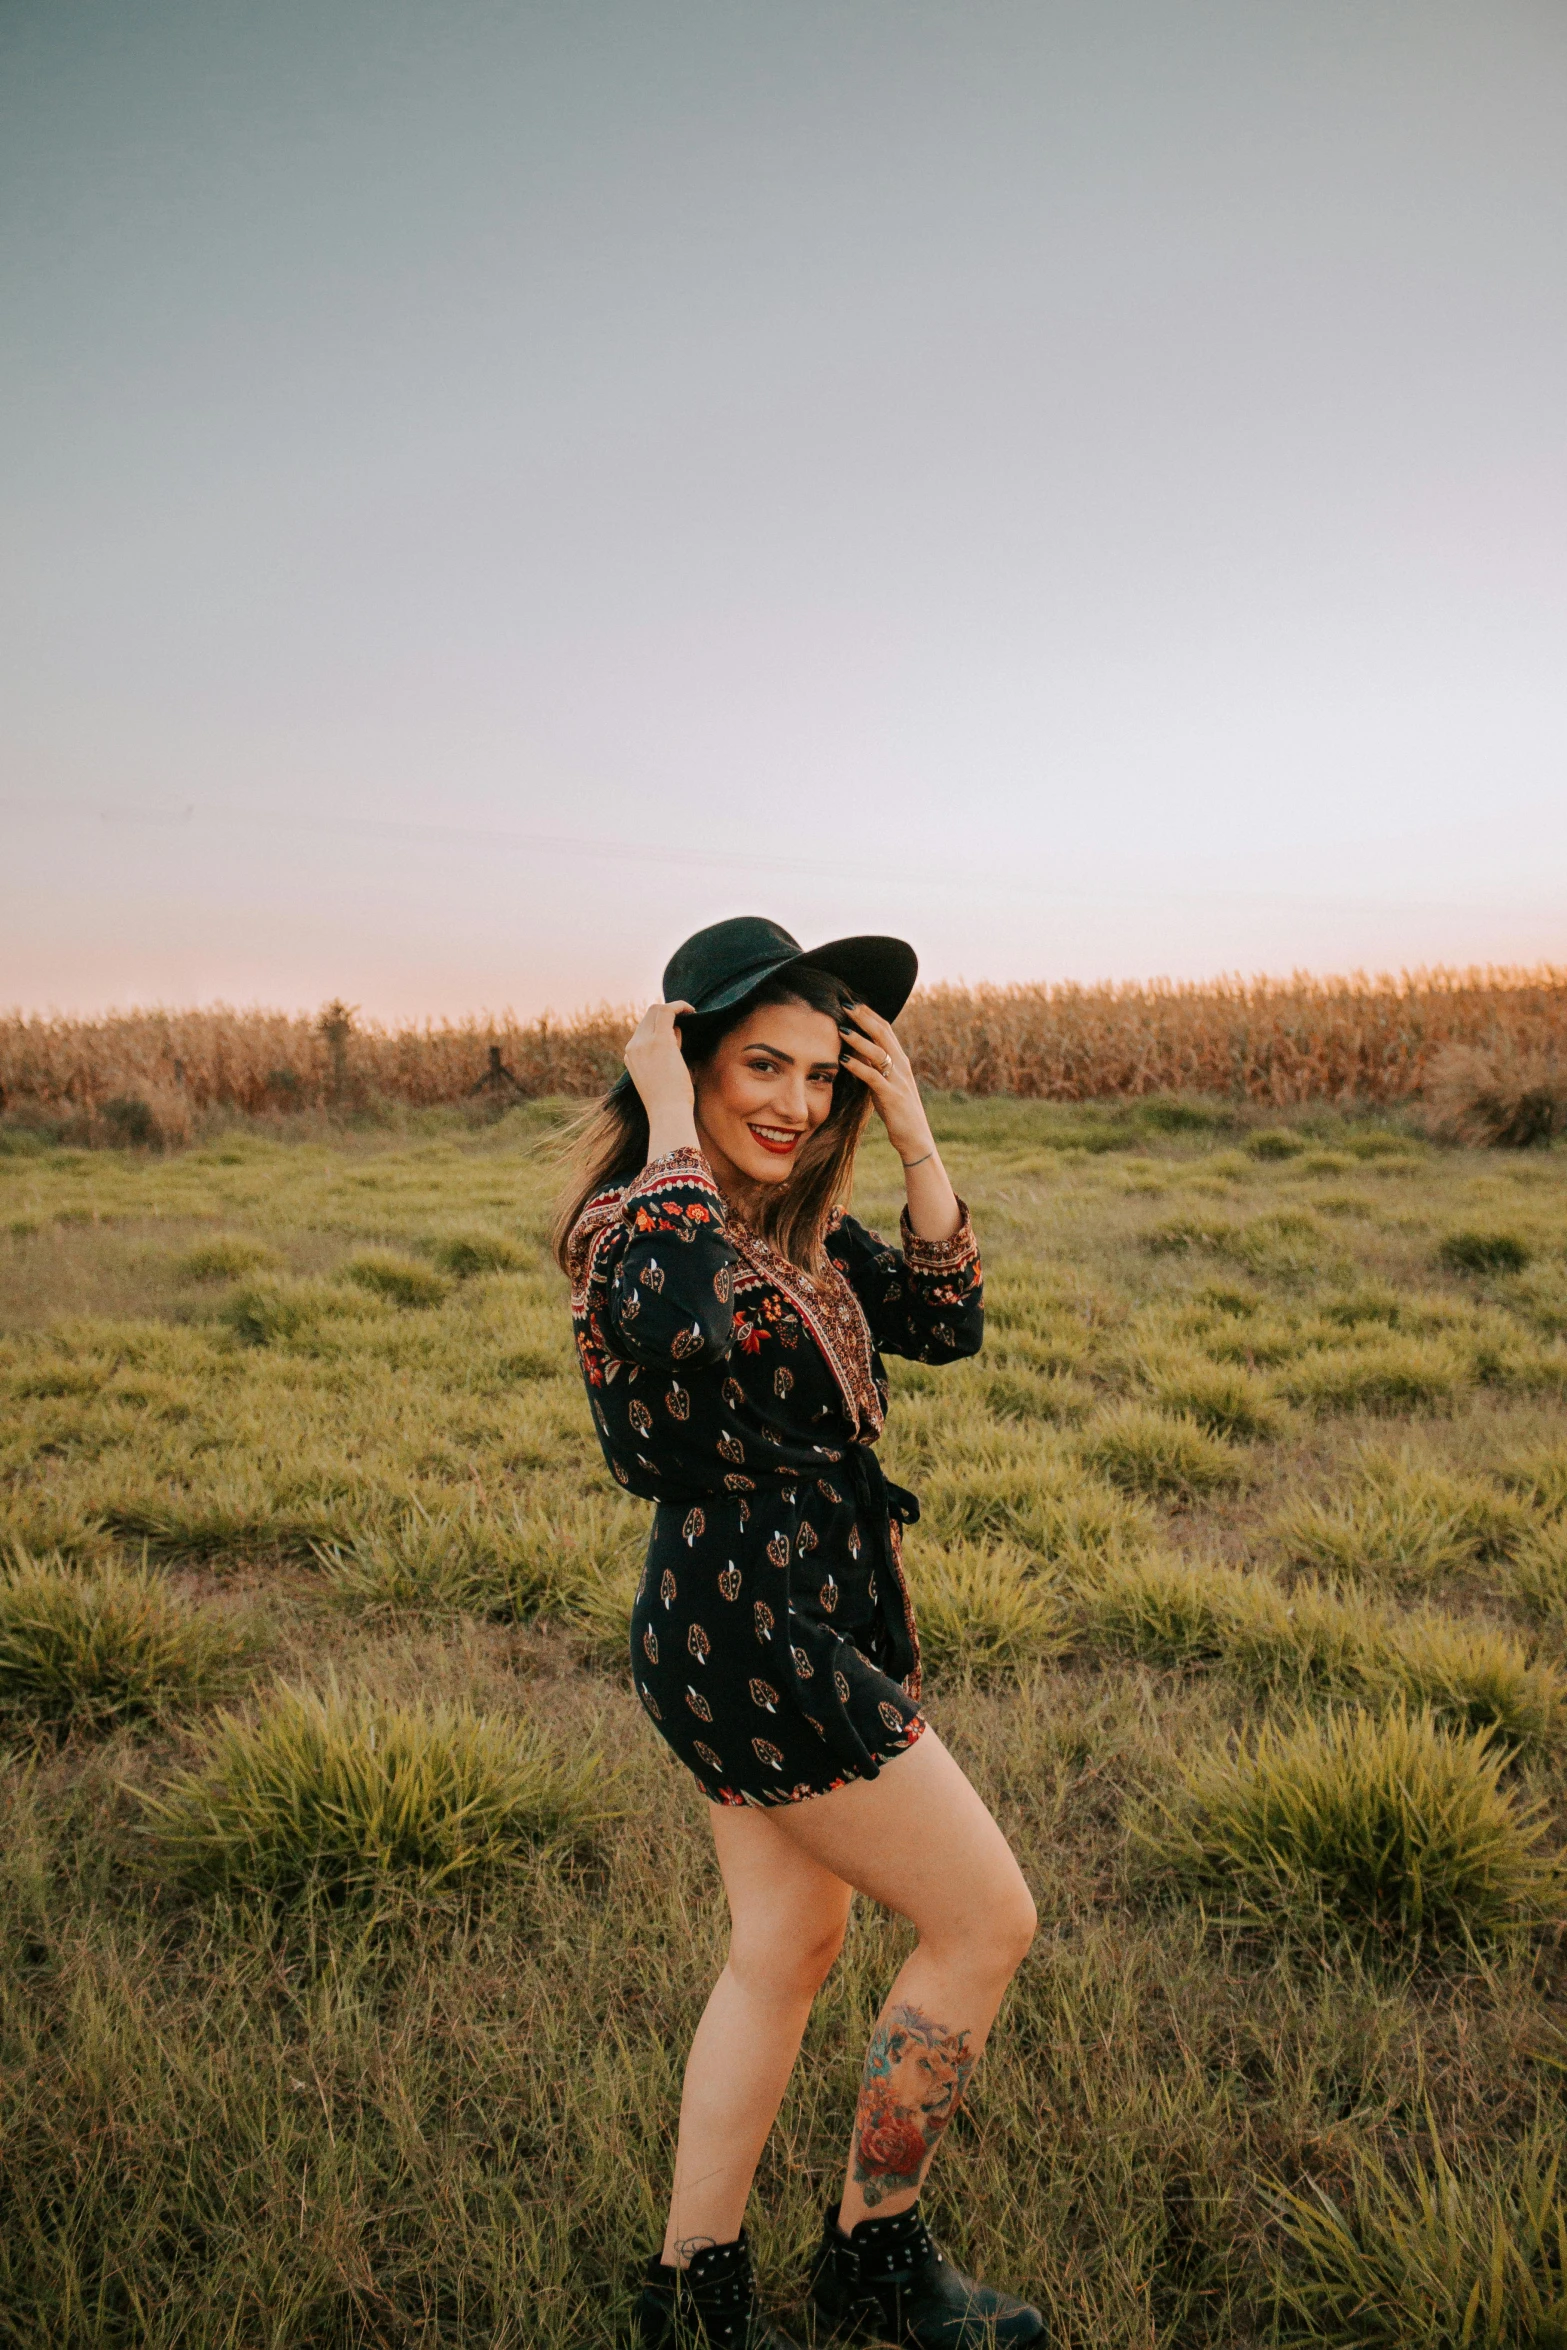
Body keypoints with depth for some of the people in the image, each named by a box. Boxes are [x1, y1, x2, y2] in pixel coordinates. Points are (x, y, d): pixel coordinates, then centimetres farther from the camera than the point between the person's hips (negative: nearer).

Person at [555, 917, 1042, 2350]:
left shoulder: (797, 1226, 8)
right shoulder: (637, 1216, -18)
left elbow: (945, 1322, 2)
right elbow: (675, 1322, -42)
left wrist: (913, 1130, -5)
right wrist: (673, 1129, -29)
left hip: (801, 1624, 9)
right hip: (751, 1632, -9)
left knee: (788, 1950, 20)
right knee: (987, 1925, 5)